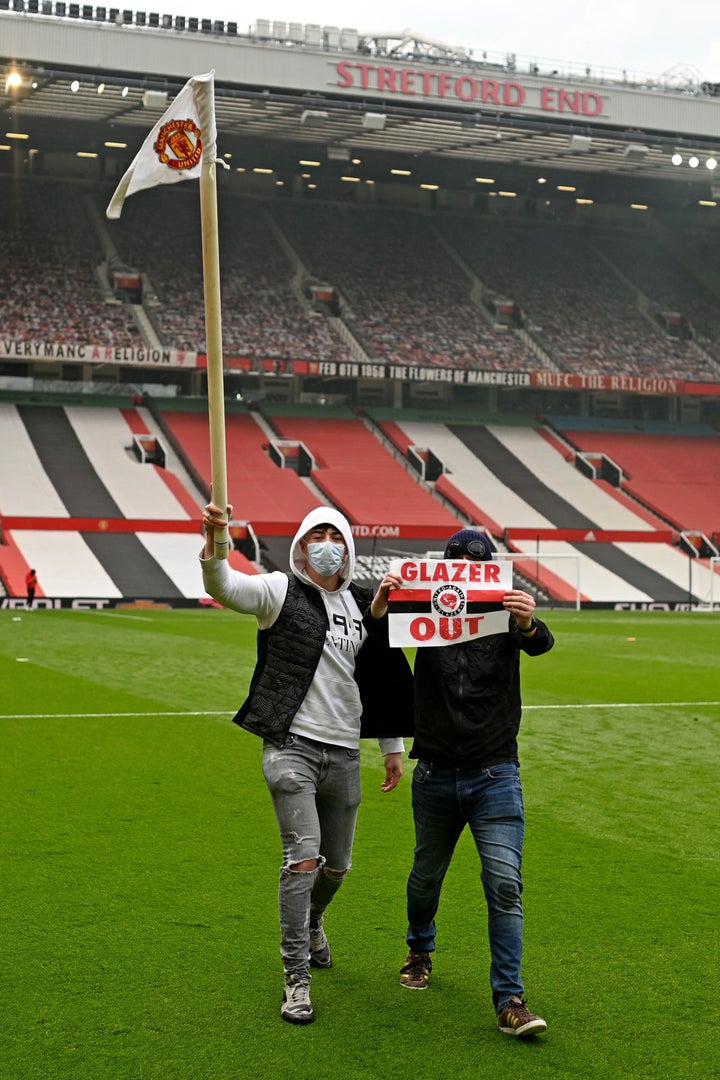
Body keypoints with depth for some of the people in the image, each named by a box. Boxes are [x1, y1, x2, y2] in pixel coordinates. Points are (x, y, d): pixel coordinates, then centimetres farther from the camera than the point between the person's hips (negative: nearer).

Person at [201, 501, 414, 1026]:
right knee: (303, 857, -14)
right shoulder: (280, 592, -3)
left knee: (337, 864, 16)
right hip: (291, 746, -5)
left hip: (344, 751, 5)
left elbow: (387, 676, 17)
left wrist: (393, 748, 18)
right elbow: (223, 587, -22)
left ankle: (312, 921, 49)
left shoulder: (365, 605, 10)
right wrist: (213, 543, -43)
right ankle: (297, 979, -6)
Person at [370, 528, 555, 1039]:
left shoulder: (507, 614, -4)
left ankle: (510, 1000, -4)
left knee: (505, 885, -11)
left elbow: (541, 644, -23)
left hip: (495, 774, -1)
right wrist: (381, 604, -38)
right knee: (426, 876, 18)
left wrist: (530, 624, -48)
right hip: (436, 775, 2)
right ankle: (420, 950, 46)